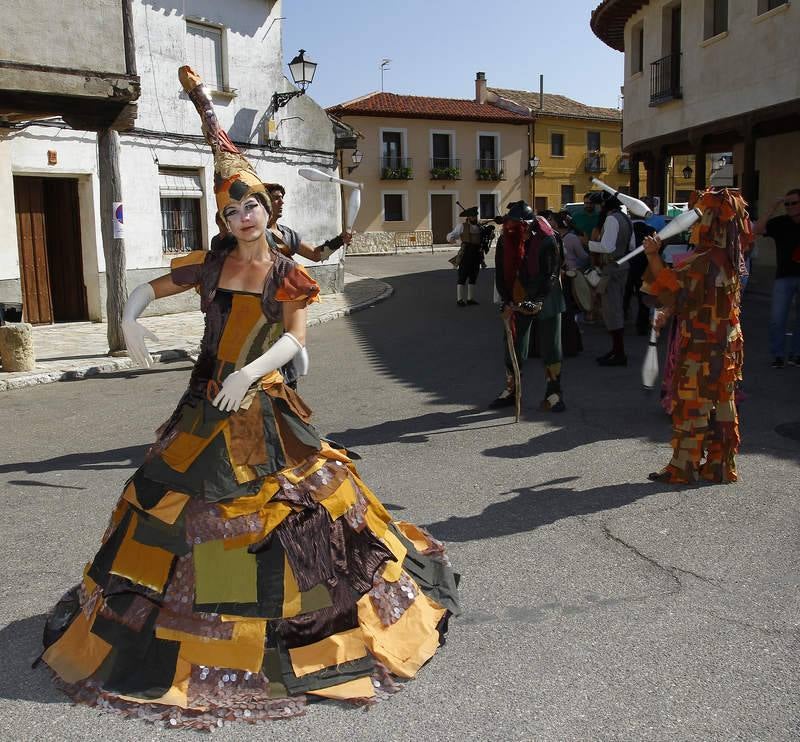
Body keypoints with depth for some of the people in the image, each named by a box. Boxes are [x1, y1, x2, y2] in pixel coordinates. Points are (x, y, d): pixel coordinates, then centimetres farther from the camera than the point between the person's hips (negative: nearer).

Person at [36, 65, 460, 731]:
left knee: (287, 502, -1)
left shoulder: (287, 275, -5)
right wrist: (132, 321, -7)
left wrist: (251, 371, -30)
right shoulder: (211, 264, 4)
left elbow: (296, 336, -17)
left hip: (261, 405, -4)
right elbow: (148, 289, 13)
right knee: (173, 497, 10)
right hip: (205, 405, 4)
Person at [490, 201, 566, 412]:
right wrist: (507, 302, -11)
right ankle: (511, 390, 23)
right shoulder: (504, 242, -4)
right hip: (517, 302, 4)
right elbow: (500, 275, 0)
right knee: (513, 347, 7)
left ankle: (553, 393, 13)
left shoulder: (546, 242, -17)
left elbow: (551, 276, -17)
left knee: (550, 347, 3)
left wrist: (535, 302, -25)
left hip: (545, 302, -4)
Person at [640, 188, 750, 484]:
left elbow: (670, 291, -23)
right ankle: (719, 465, 21)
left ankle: (682, 468, 8)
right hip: (724, 345, 8)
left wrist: (653, 257, -23)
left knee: (690, 404, 0)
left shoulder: (703, 262, -20)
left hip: (698, 347, -8)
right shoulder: (730, 259, 8)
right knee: (720, 406, 13)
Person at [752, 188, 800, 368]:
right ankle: (778, 355, 6)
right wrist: (772, 209, -20)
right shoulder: (780, 223, -3)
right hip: (784, 277, -1)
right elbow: (756, 230, -17)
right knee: (777, 318, -5)